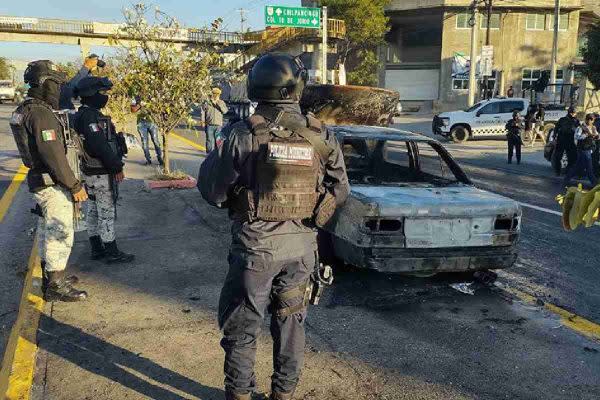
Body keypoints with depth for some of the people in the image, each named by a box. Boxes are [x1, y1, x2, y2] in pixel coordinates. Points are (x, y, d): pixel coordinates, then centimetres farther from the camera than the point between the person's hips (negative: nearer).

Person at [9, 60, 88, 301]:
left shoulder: (25, 110, 10)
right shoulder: (42, 114, -21)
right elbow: (54, 155, -25)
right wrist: (75, 186, -20)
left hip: (40, 181, 10)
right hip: (54, 185, -10)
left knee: (47, 233, 19)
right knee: (61, 235, -2)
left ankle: (50, 278, 31)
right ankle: (55, 286, 6)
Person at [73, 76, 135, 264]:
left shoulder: (84, 114, 12)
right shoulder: (90, 116, -21)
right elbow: (100, 145, -28)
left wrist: (114, 164, 16)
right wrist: (117, 167, -20)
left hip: (91, 172, 10)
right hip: (102, 174, -10)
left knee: (93, 211, 15)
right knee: (107, 212, -2)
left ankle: (96, 249, 25)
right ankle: (112, 252, 6)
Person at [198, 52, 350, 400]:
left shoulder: (244, 134, -13)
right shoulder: (322, 136, -3)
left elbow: (213, 192, -6)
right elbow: (341, 190, 5)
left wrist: (216, 155, 11)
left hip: (256, 244, -3)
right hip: (302, 244, 4)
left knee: (242, 325, 13)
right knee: (292, 322, 19)